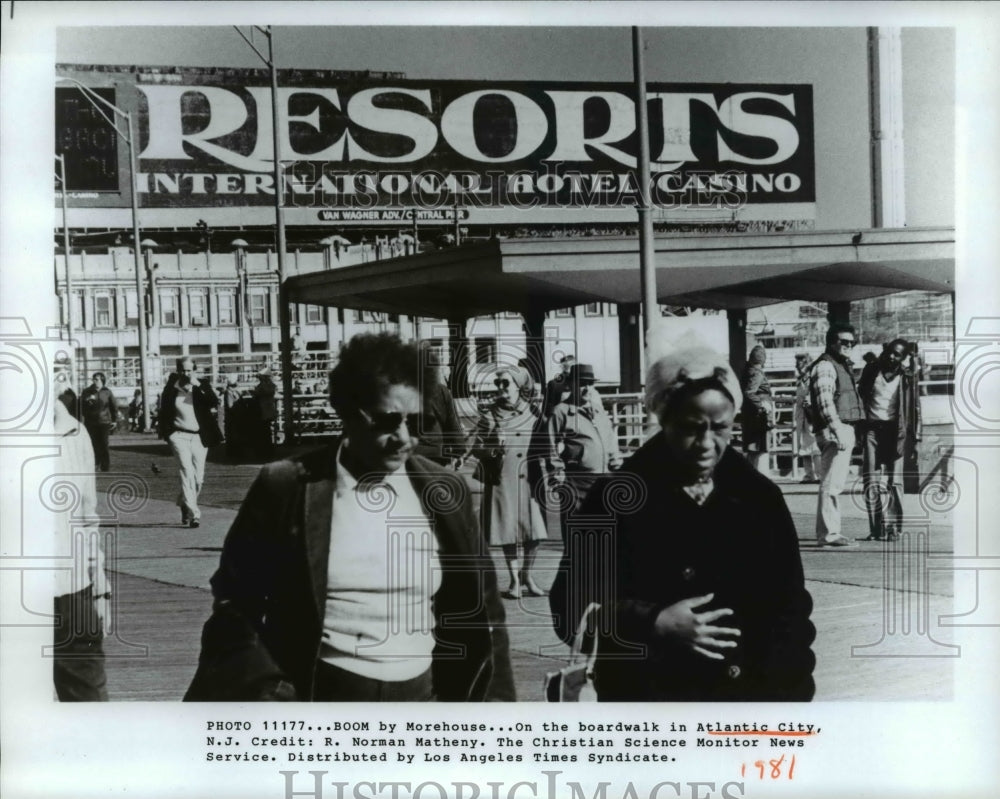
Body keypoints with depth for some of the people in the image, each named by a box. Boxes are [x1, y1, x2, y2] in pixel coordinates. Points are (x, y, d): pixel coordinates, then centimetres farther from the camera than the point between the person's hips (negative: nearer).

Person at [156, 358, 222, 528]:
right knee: (187, 472, -16)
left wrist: (198, 385, -20)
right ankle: (193, 514, -18)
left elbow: (214, 403, -16)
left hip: (199, 437, 2)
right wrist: (162, 430, 6)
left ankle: (184, 504, 33)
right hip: (179, 436, -2)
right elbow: (163, 413, 12)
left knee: (198, 477, 7)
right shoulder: (171, 389, 1)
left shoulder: (202, 387, 1)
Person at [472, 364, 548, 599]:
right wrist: (492, 451, -17)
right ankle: (515, 580, 15)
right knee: (508, 531, 1)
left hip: (530, 480, 1)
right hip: (502, 481, -1)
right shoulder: (490, 415, 2)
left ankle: (527, 575, 20)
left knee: (534, 531, -1)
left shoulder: (533, 413, 7)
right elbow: (475, 445, 2)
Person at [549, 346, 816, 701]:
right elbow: (571, 606, -5)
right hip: (650, 695, -2)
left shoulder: (760, 496, 4)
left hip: (757, 695, 3)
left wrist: (786, 686, -3)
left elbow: (790, 606, 8)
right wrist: (654, 625, -18)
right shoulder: (616, 499, -5)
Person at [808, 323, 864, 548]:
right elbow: (825, 402, -20)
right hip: (833, 431, -11)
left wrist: (847, 432, 21)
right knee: (831, 484, -11)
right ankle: (828, 534, -10)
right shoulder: (825, 366, -10)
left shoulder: (843, 366, 22)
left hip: (845, 430, 11)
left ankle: (831, 531, 18)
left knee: (834, 483, 13)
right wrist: (837, 431, -26)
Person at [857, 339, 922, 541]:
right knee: (870, 479, -4)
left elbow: (915, 409, 3)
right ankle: (876, 528, -2)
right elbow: (859, 398, 11)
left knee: (891, 481, 0)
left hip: (893, 430, -2)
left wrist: (915, 438, -3)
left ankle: (892, 528, 6)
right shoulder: (871, 371, 6)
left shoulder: (906, 378, 2)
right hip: (870, 428, 2)